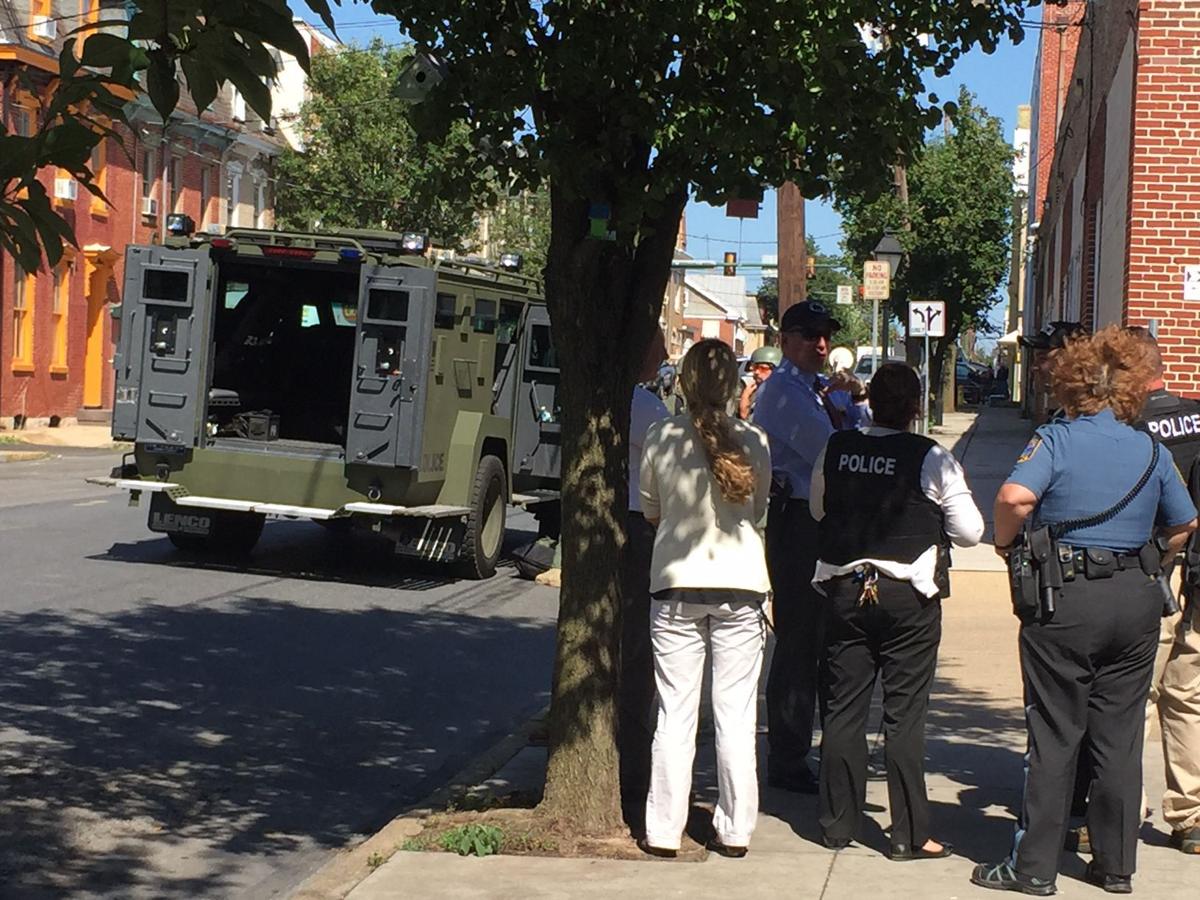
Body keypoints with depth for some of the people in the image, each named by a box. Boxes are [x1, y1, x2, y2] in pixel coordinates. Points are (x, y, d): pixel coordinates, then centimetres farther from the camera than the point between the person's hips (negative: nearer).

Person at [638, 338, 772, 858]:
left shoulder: (660, 439, -5)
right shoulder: (753, 443, -4)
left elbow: (650, 512, 7)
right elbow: (759, 512, 9)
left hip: (677, 585, 0)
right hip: (741, 584, 0)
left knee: (675, 714, 5)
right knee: (736, 715, 7)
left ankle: (664, 831, 8)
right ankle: (735, 831, 12)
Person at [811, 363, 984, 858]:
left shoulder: (836, 449, 0)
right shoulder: (931, 459, -11)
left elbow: (817, 508, 16)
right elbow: (970, 530, -5)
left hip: (845, 589, 3)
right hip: (908, 594, -3)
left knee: (843, 707, 10)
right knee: (905, 714, 2)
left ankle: (838, 823, 18)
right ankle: (909, 834, 6)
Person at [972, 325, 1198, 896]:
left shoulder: (1056, 440, -7)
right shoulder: (1152, 452, 7)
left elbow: (1015, 495, -24)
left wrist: (1005, 542, -7)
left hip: (1065, 598, -4)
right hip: (1135, 602, 4)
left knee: (1054, 737, 3)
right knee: (1120, 737, 11)